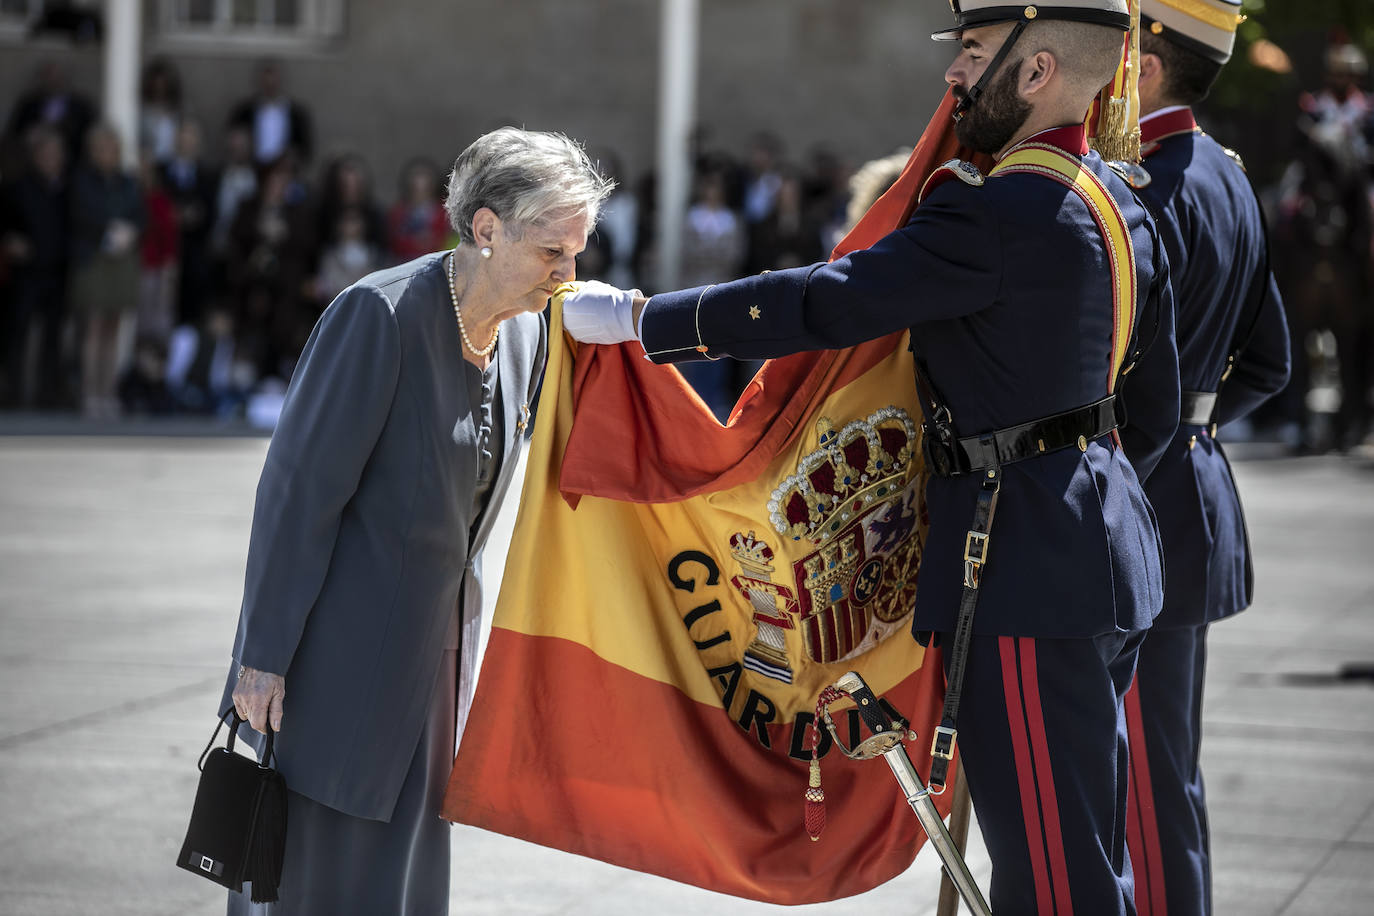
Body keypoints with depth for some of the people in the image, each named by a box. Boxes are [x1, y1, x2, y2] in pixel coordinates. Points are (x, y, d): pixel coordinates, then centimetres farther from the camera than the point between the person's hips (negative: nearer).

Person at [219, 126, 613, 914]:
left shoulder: (525, 332, 3)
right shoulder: (381, 314, -19)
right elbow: (300, 489, -18)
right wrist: (264, 655, -17)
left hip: (440, 637, 7)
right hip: (344, 657, -7)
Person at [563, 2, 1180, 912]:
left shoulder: (999, 215, -19)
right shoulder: (1124, 206, 11)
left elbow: (820, 305, -19)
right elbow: (1157, 409, 18)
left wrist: (633, 317, -11)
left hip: (1026, 573, -10)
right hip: (1103, 545, 10)